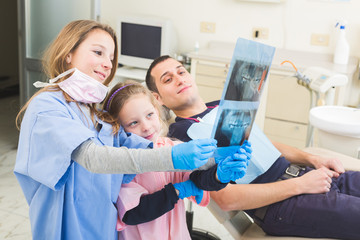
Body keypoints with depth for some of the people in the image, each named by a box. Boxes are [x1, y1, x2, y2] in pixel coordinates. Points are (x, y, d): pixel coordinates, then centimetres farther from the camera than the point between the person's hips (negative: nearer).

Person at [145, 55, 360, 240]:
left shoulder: (223, 106, 18)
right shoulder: (181, 133, -8)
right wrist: (300, 185, -16)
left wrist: (312, 159, 8)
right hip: (278, 205, -8)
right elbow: (227, 198, -17)